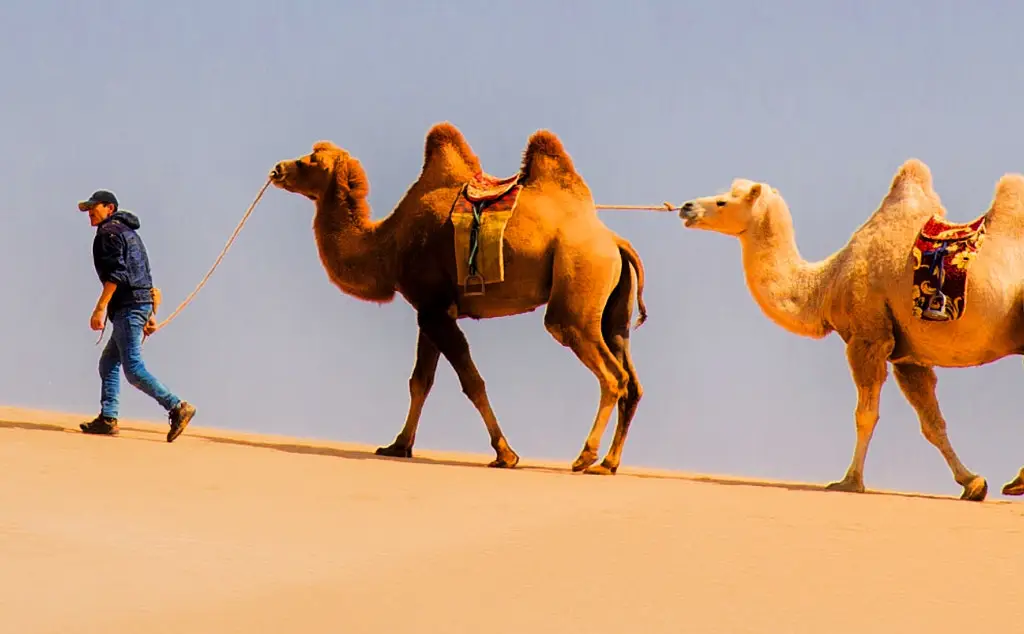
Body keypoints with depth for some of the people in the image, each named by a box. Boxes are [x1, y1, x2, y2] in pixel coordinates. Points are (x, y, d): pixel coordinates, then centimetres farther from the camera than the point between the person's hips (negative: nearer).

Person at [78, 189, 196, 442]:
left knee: (133, 368, -13)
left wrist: (100, 308, -20)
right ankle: (108, 418, 8)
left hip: (129, 306, -10)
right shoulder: (129, 232, 25)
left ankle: (178, 408, -17)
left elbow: (116, 273, -18)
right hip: (142, 303, 10)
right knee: (108, 362, 12)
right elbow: (144, 275, 24)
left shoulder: (110, 231, -5)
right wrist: (150, 314, 23)